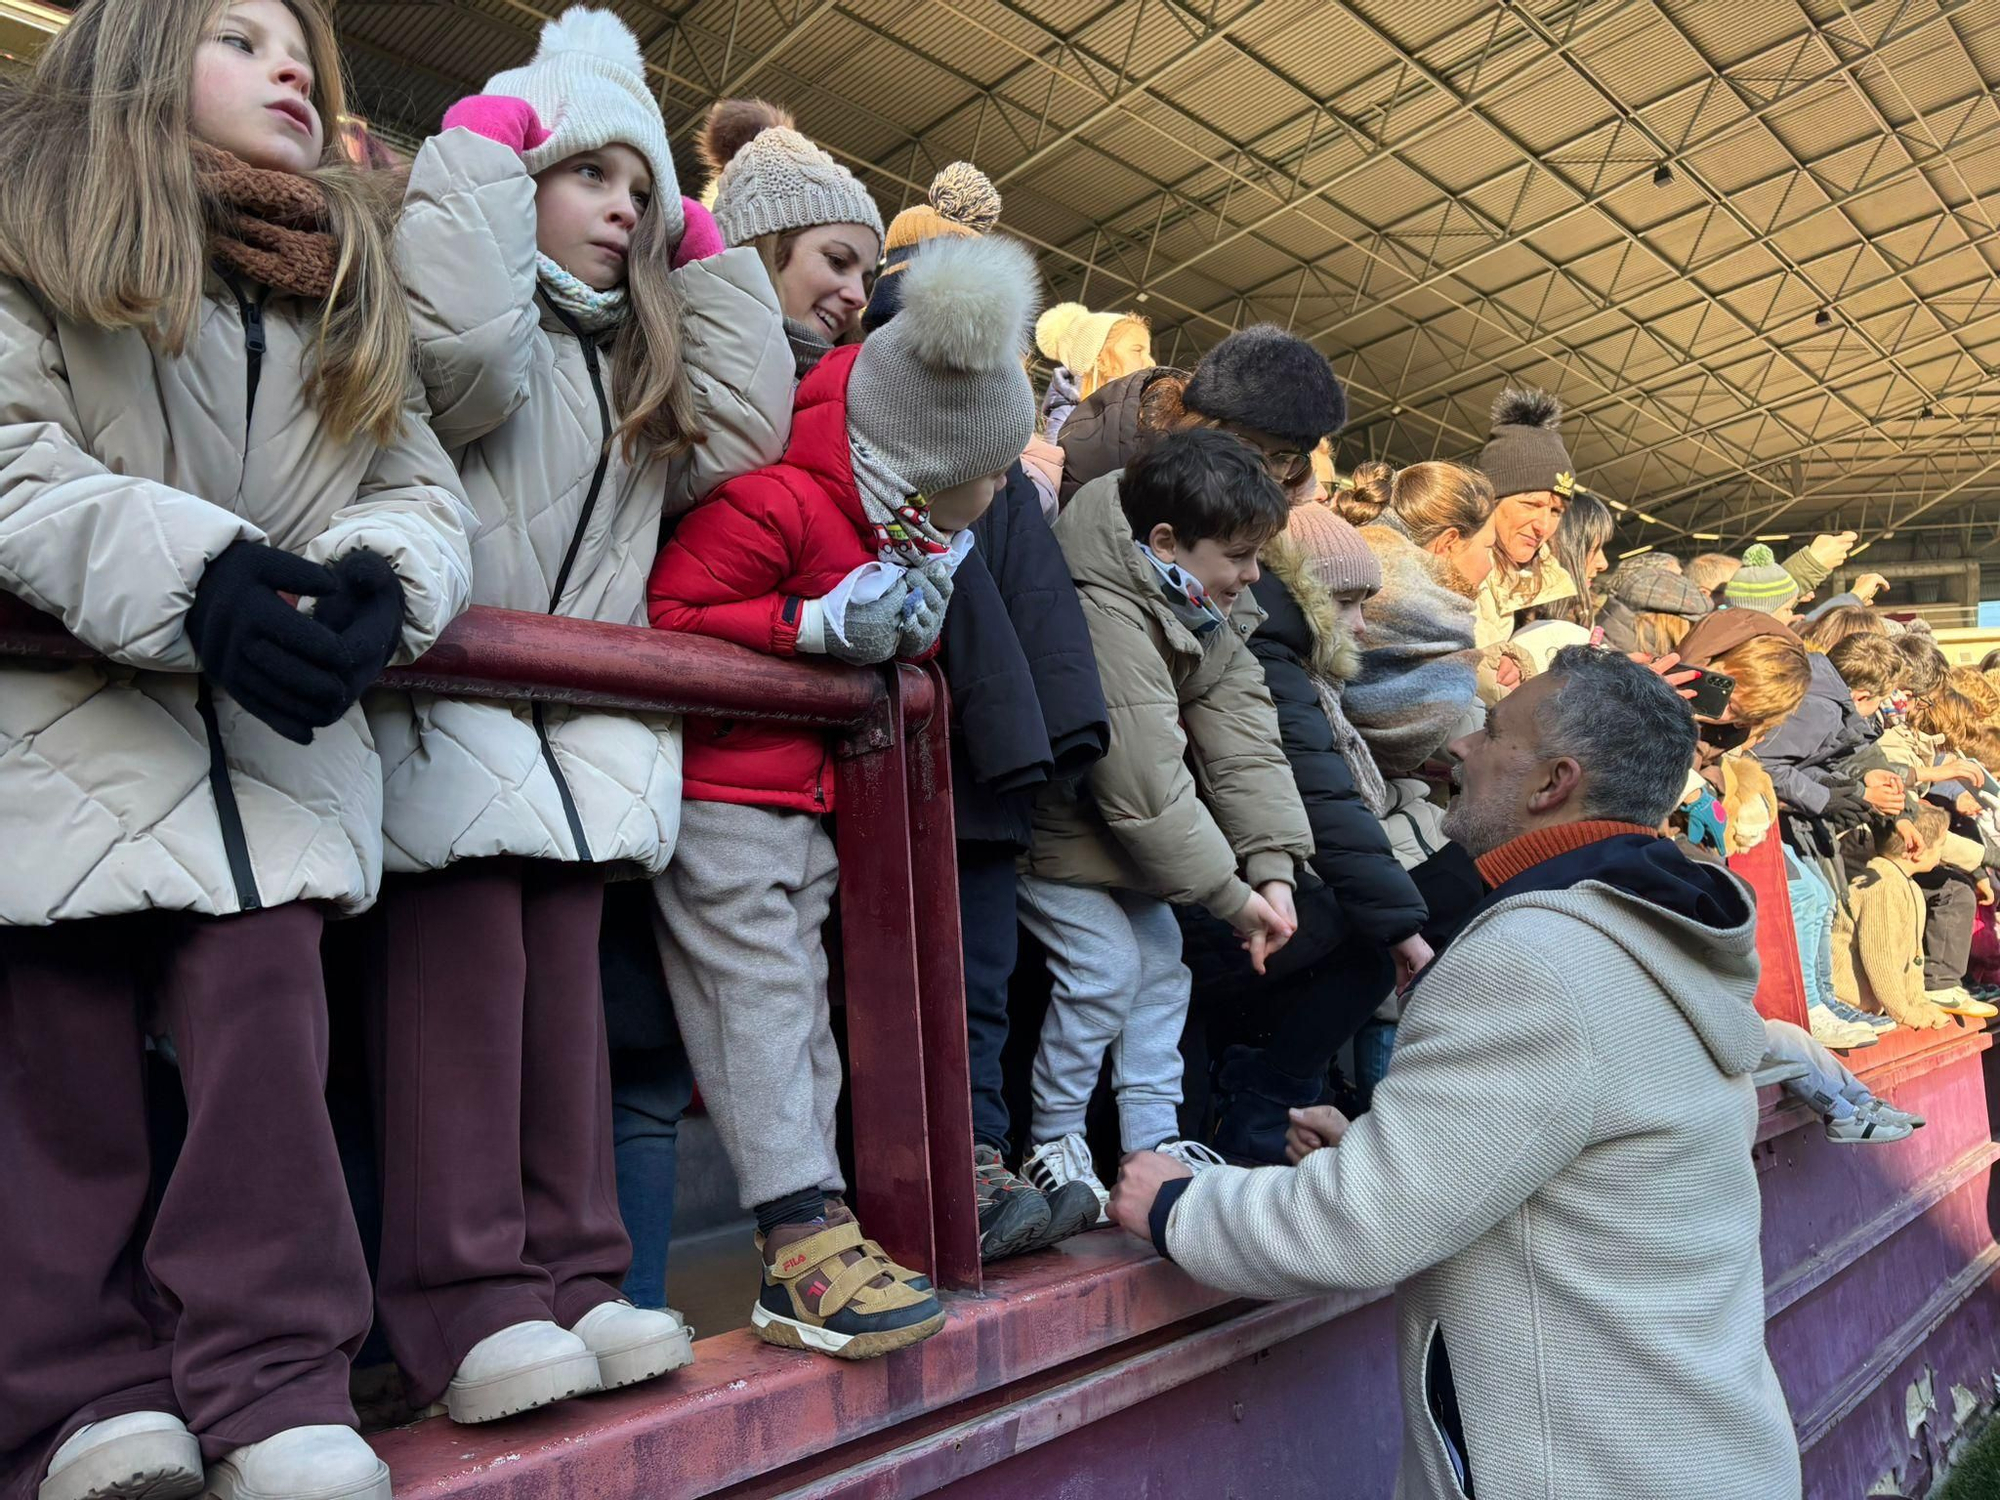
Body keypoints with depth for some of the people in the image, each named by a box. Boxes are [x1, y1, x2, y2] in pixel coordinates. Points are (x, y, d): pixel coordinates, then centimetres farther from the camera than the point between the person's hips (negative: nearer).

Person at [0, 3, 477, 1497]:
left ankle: (275, 1378, 3)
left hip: (278, 729, 2)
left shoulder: (353, 297, 18)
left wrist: (377, 581, -15)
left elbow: (426, 492, 7)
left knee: (263, 1028, -7)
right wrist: (193, 577, -24)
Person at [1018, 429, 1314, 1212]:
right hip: (1048, 825, -9)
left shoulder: (1210, 612, -1)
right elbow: (1147, 788, -31)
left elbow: (1244, 741, -8)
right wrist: (1234, 896, -23)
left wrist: (1274, 872, -17)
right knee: (1105, 961, -13)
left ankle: (1155, 1140, 21)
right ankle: (1051, 1143, 6)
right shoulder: (1104, 615, -32)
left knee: (1162, 951, 8)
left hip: (1115, 825, 9)